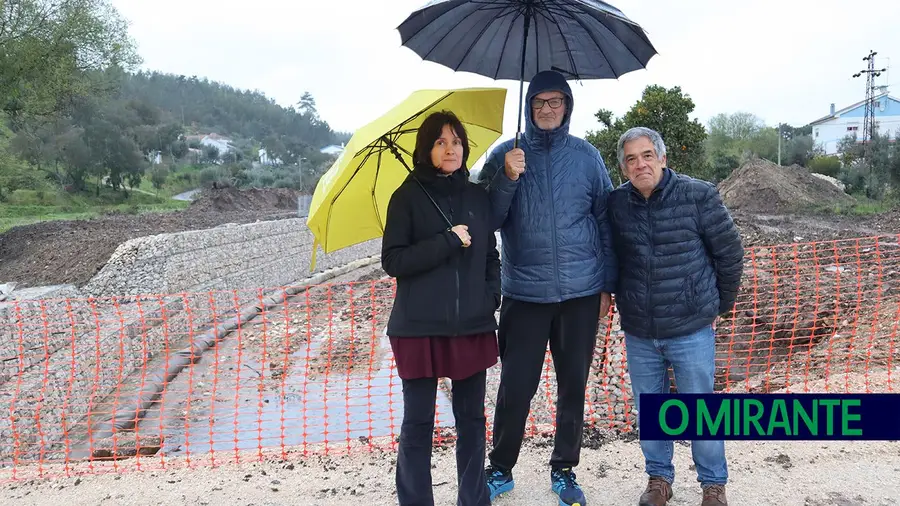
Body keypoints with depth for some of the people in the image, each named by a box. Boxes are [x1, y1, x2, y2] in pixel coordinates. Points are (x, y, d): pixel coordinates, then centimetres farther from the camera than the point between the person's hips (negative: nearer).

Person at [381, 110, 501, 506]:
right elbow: (392, 261, -9)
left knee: (472, 419, 12)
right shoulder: (408, 196, -2)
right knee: (418, 423, 5)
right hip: (420, 328, -3)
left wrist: (491, 296, -1)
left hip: (472, 326, 4)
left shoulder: (477, 196, 8)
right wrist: (447, 242, -16)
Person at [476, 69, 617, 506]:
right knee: (515, 388, 2)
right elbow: (489, 219, -4)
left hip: (581, 292, 1)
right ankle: (500, 470, 23)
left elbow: (604, 222, 5)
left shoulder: (587, 156, 3)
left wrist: (608, 284, 4)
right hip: (524, 293, -1)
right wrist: (508, 178, -19)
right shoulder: (505, 154, 2)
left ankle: (564, 471, 28)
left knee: (573, 386, 11)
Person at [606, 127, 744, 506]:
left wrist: (719, 305, 6)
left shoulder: (698, 196, -10)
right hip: (638, 332, 3)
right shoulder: (616, 203, -2)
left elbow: (730, 253, 0)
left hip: (692, 330, -3)